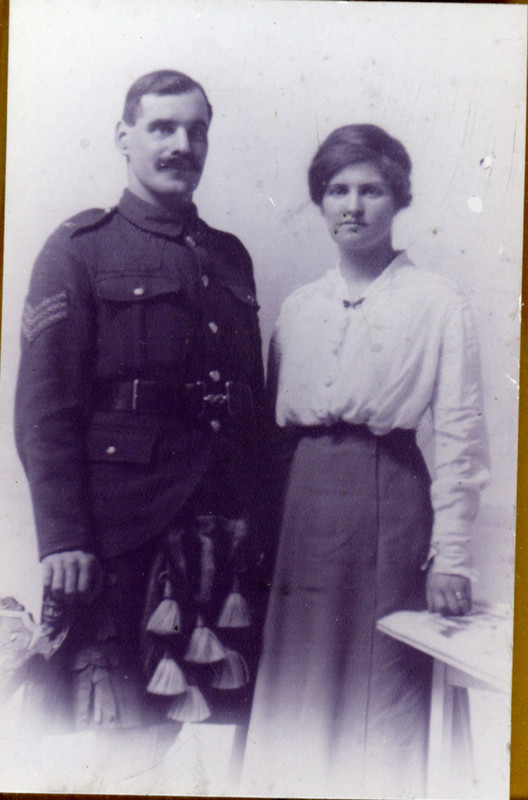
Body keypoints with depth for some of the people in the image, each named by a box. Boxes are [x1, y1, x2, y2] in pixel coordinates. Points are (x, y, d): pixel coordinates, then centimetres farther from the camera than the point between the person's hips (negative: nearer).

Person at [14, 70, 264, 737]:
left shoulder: (230, 257, 17)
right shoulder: (79, 249, 1)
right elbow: (42, 410, -6)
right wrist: (62, 539, -14)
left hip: (220, 533, 5)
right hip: (115, 537, -4)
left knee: (219, 717, 8)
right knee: (112, 722, -1)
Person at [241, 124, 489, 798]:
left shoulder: (438, 302, -1)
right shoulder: (298, 307, 12)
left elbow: (459, 434, -4)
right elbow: (274, 427, 14)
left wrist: (450, 556, -8)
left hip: (388, 494, -4)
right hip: (303, 497, 4)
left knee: (384, 684, 3)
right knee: (295, 683, 10)